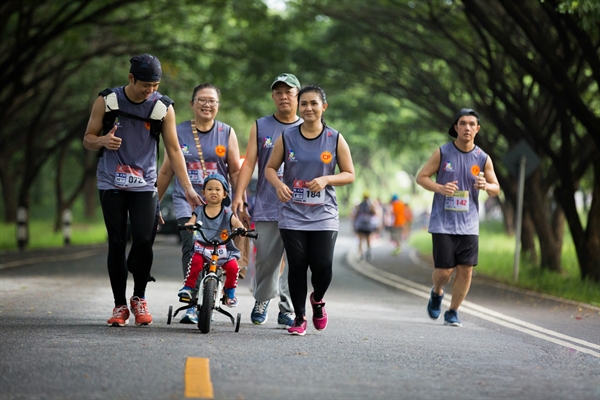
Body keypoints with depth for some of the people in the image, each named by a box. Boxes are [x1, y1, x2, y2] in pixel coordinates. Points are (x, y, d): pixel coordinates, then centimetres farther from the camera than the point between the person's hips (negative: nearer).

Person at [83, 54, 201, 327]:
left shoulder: (163, 107, -2)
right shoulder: (107, 101, -4)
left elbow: (173, 149, 1)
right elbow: (88, 140, 3)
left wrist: (187, 188, -4)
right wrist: (102, 140, -21)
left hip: (144, 184, 0)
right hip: (112, 184, 0)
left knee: (144, 241, -13)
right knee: (117, 244, -3)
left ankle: (139, 297, 9)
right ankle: (119, 305, 8)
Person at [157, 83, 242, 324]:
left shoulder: (226, 133, 7)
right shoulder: (179, 132, 7)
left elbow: (235, 171, 9)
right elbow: (166, 171, 14)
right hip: (186, 200, -1)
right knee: (191, 249, -19)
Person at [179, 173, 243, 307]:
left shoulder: (227, 213, 6)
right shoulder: (199, 211, 10)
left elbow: (236, 222, -8)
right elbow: (192, 221, -3)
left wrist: (242, 229, -32)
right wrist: (189, 225, -28)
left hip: (223, 249, 0)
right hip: (203, 247, 0)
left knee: (233, 266, -22)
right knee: (196, 261, -31)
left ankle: (230, 291, 5)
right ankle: (188, 287, -15)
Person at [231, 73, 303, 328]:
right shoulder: (260, 127, 12)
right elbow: (249, 163, 8)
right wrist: (239, 195, -2)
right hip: (267, 208, 0)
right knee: (265, 258, -1)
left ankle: (287, 311, 1)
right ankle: (261, 300, 23)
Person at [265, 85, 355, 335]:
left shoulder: (335, 140, 2)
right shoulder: (286, 138, 3)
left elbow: (349, 175, 4)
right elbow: (270, 168, 9)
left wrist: (326, 179, -14)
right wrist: (278, 184, -13)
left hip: (324, 215, 0)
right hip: (292, 214, 1)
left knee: (323, 267, -9)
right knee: (297, 266, -3)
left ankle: (318, 300, 25)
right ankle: (299, 318, 13)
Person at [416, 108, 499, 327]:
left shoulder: (483, 159, 3)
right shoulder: (442, 153, -3)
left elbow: (496, 189, 9)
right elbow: (421, 177, 1)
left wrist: (486, 186, -15)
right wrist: (440, 188, -18)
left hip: (468, 224, 2)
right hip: (443, 223, -2)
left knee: (466, 270, -3)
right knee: (445, 270, -5)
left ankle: (452, 312, 15)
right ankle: (436, 293, 29)